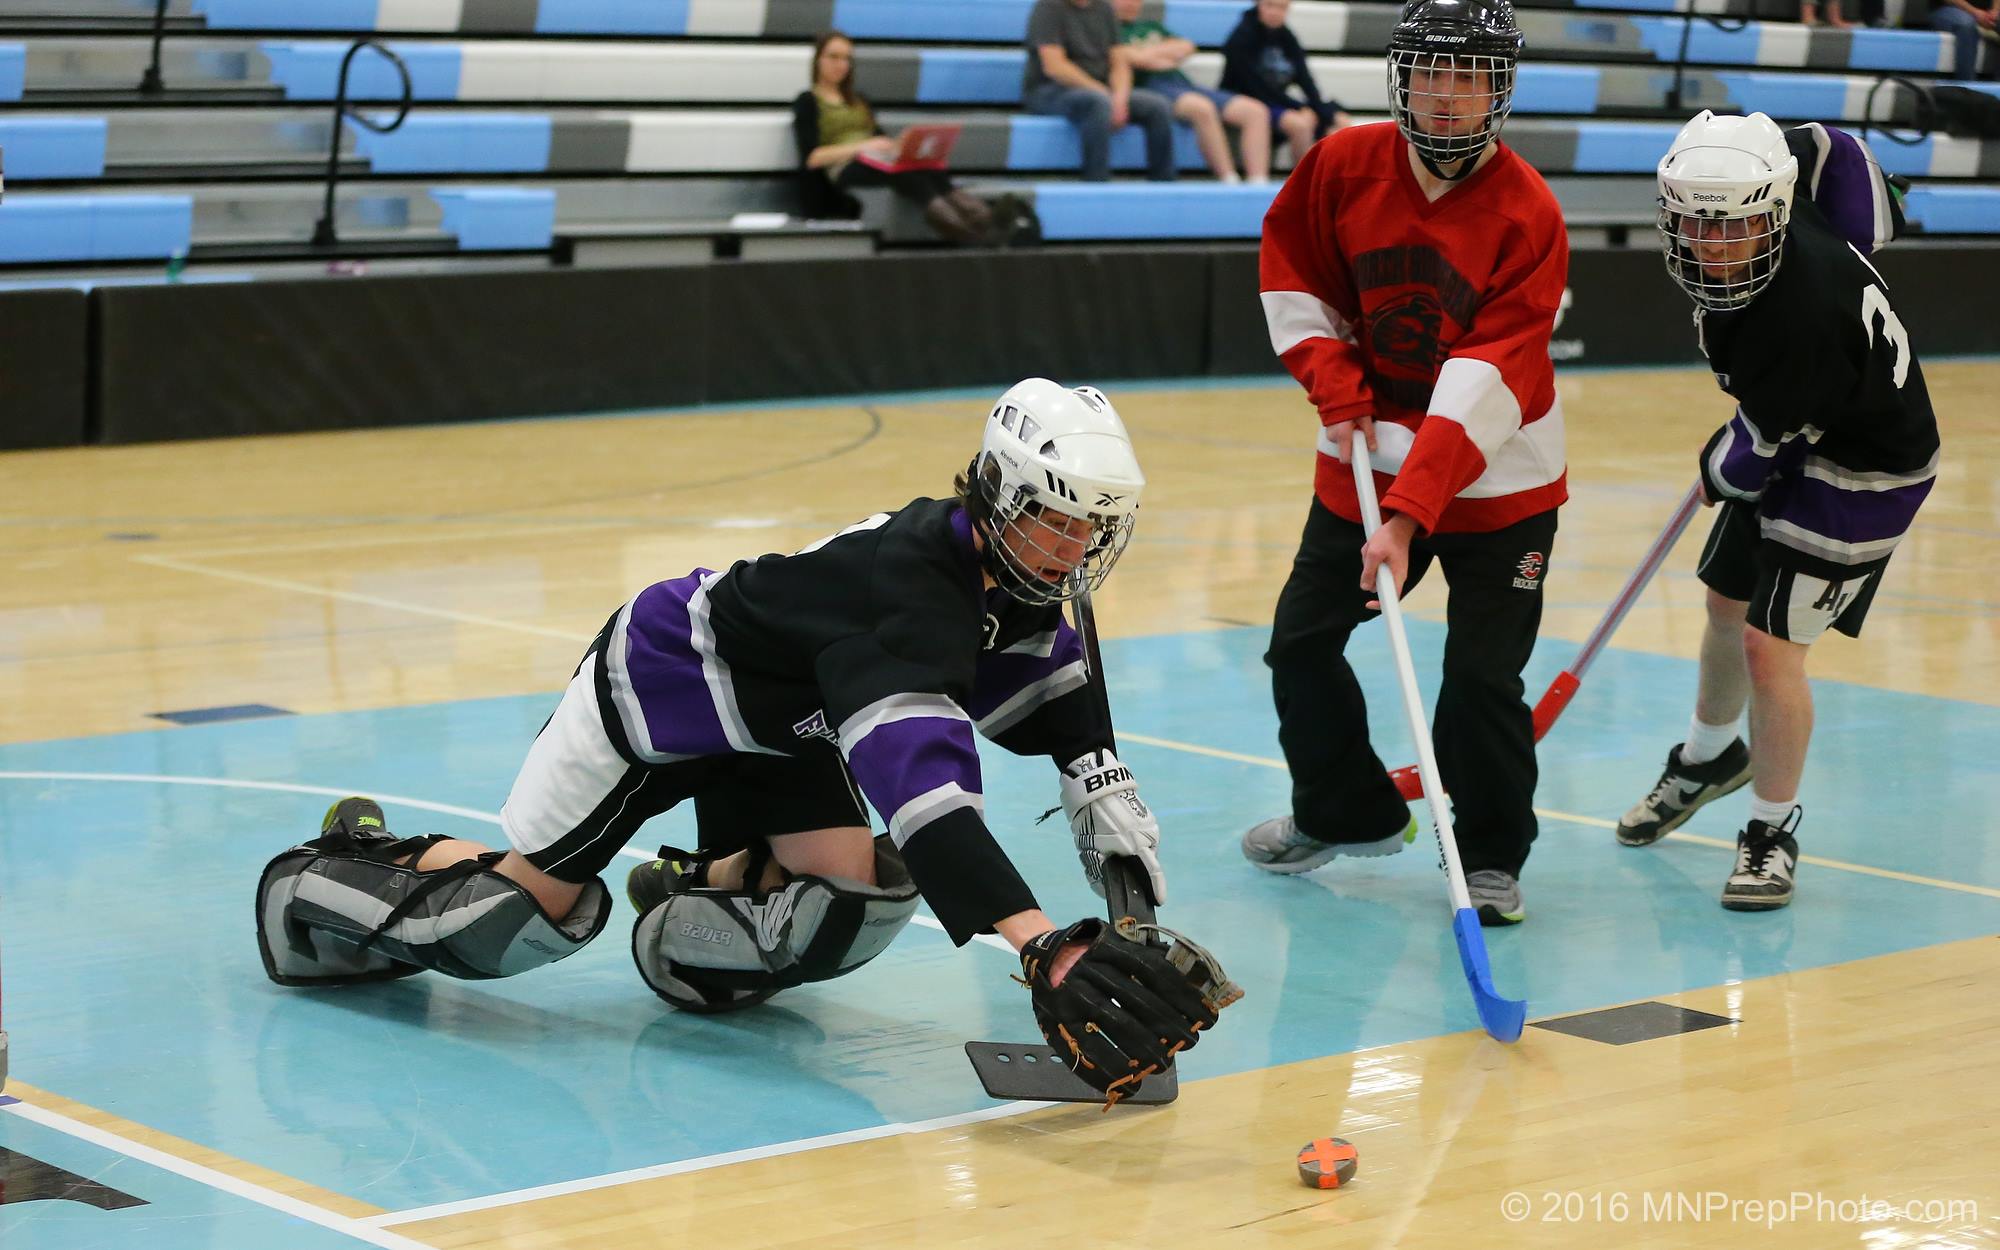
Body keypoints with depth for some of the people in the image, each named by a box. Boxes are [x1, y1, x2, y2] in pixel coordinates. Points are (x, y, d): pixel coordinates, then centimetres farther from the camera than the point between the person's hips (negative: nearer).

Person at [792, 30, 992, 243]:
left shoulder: (859, 100, 31)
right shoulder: (807, 102, 11)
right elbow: (811, 157, -3)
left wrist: (894, 146, -4)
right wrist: (862, 146, -12)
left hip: (880, 164, 5)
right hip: (844, 171, -5)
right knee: (898, 163, -39)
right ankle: (938, 208, -67)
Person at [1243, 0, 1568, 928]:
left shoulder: (1527, 215, -21)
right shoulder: (1344, 167, -9)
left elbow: (1485, 389, -27)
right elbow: (1290, 264, 10)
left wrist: (1409, 514, -33)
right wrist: (1334, 380, -4)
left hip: (1496, 482, -4)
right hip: (1367, 460, 4)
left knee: (1483, 676, -8)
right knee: (1301, 643, 10)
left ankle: (1491, 856, 13)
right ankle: (1343, 812, 33)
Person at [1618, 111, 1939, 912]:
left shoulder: (1800, 313, -39)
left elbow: (1757, 453, -27)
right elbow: (1829, 148, 4)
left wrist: (1718, 474, -3)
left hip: (1860, 469, -9)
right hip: (1799, 437, 9)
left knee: (1771, 645, -11)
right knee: (1728, 604, 22)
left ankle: (1772, 832, 9)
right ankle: (1708, 758, 49)